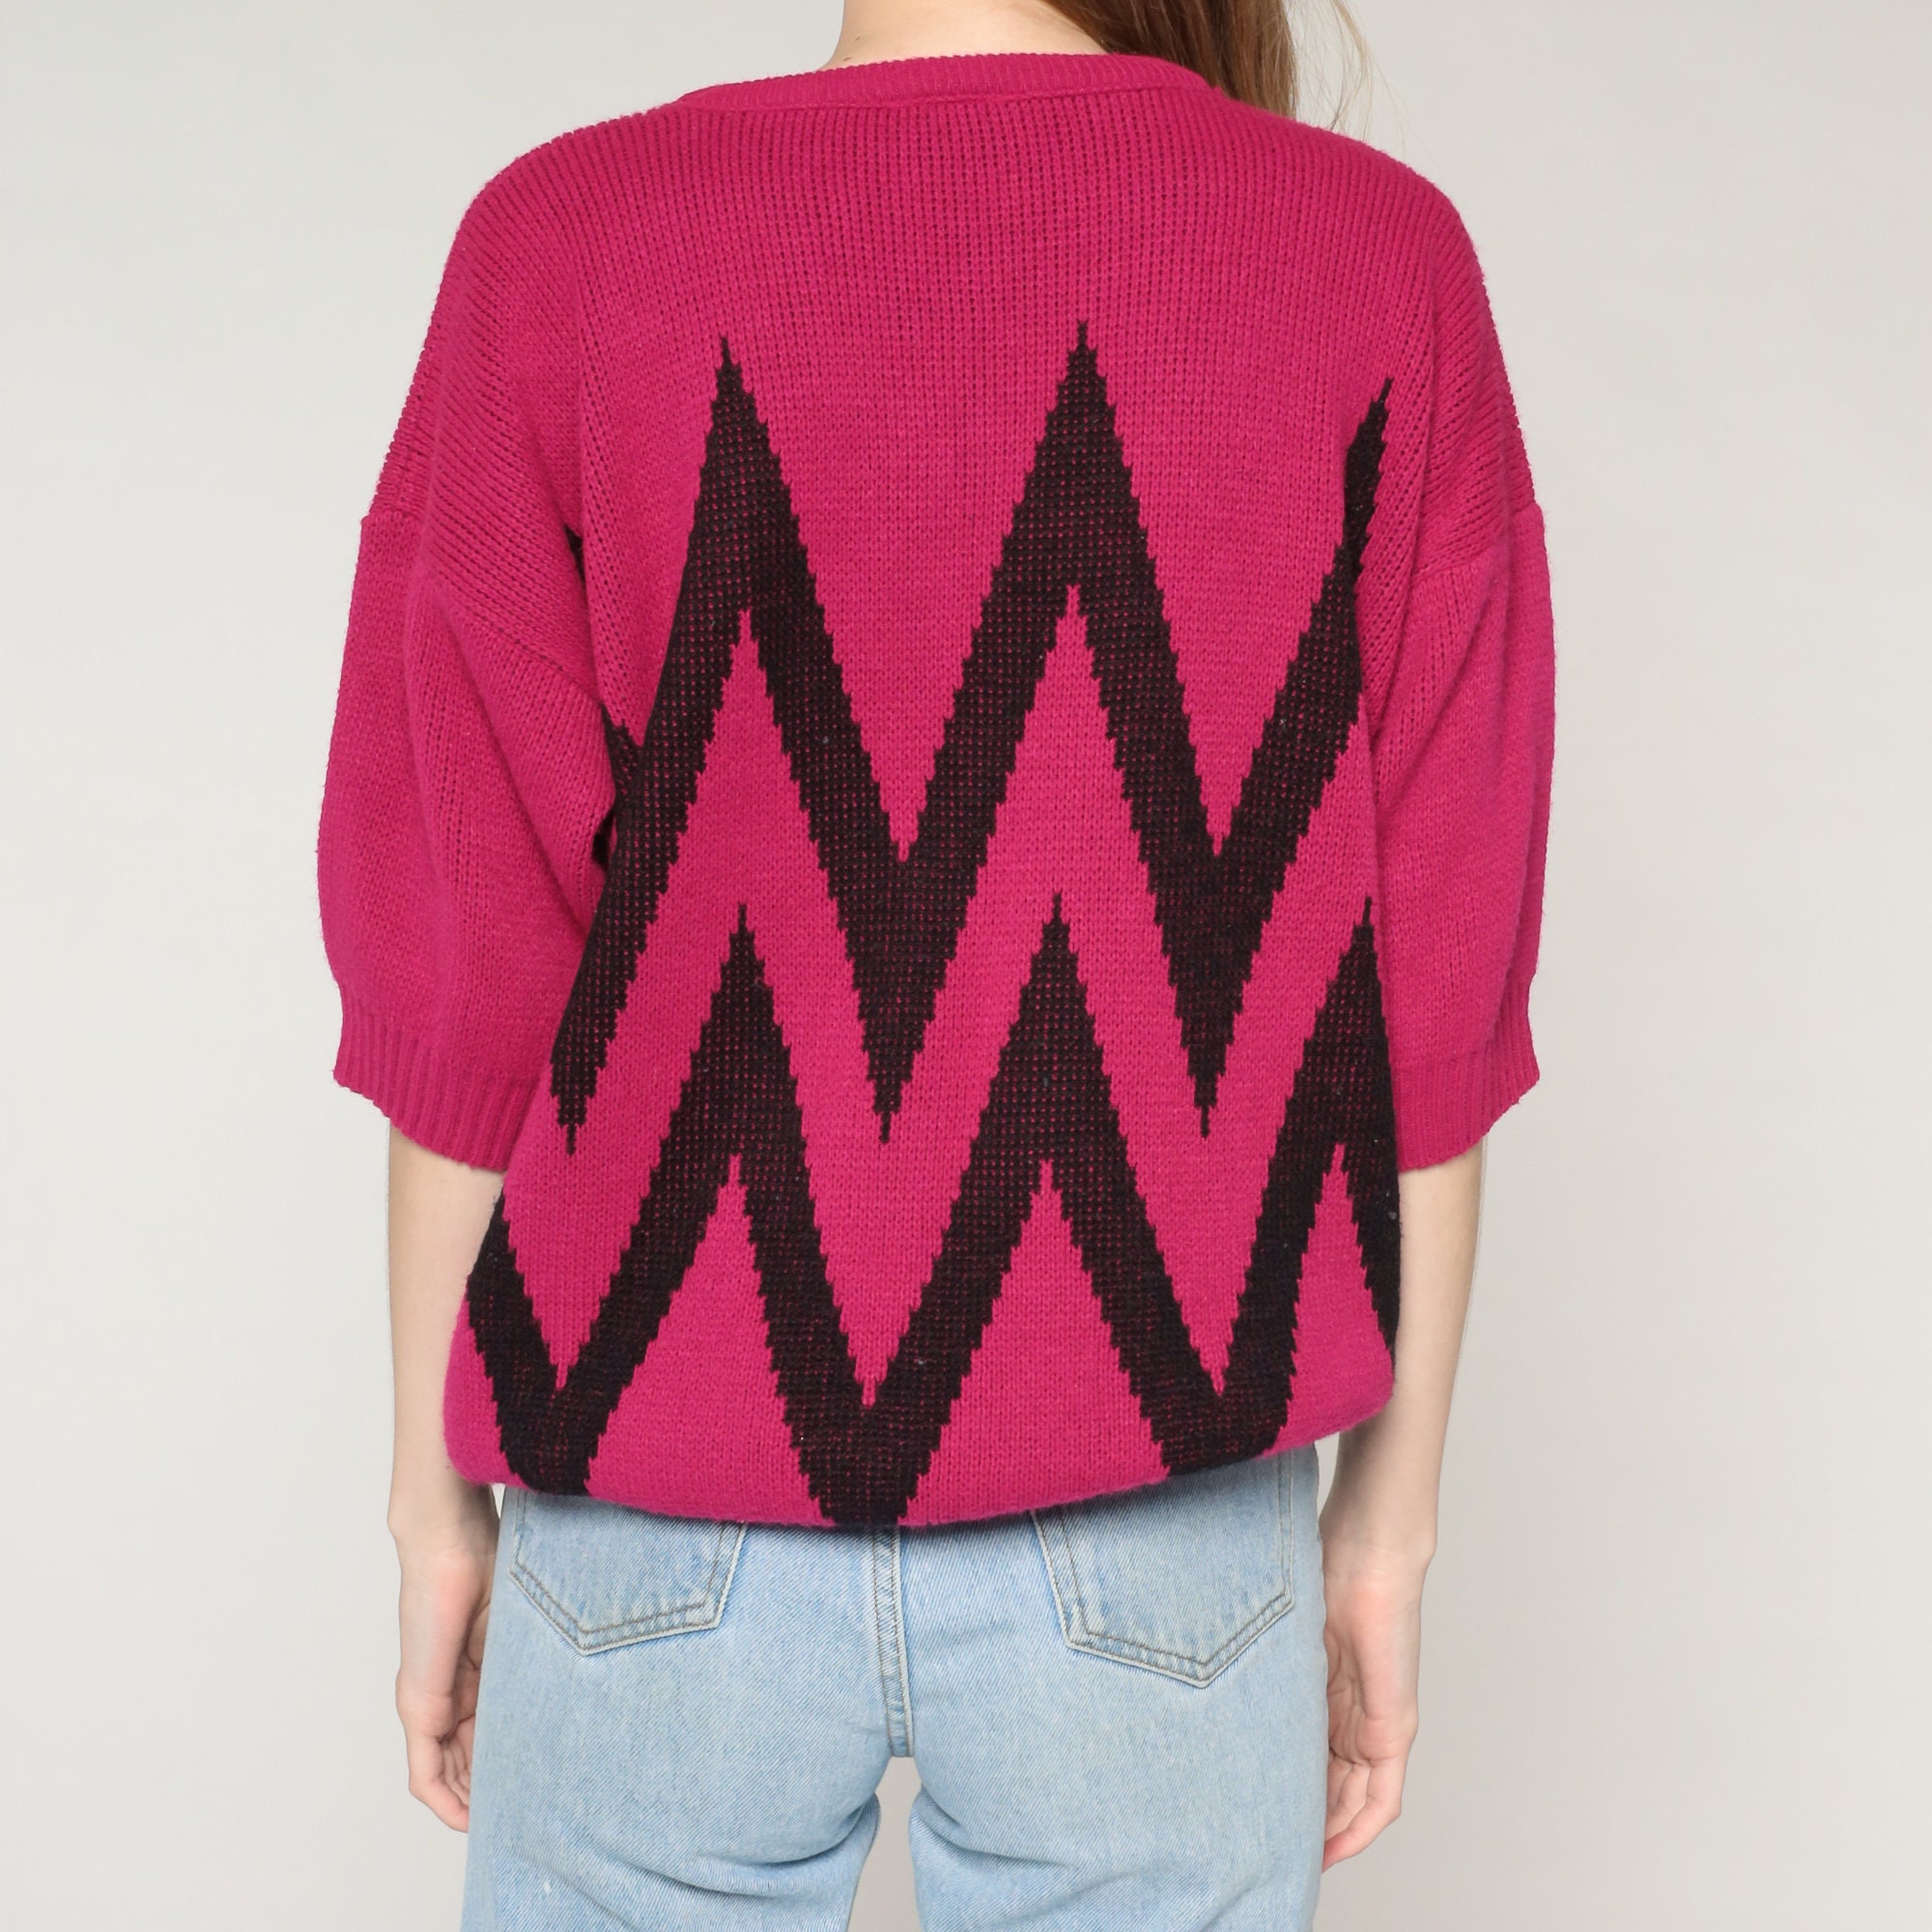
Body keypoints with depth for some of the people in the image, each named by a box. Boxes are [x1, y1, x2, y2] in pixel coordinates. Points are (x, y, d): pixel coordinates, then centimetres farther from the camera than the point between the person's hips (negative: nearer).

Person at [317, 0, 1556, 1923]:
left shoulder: (562, 248, -8)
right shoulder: (1386, 262, -6)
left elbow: (459, 957, -6)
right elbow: (1433, 982, -4)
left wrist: (439, 1493, 7)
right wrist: (1389, 1513, 7)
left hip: (671, 1511, 0)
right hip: (1157, 1536, 1)